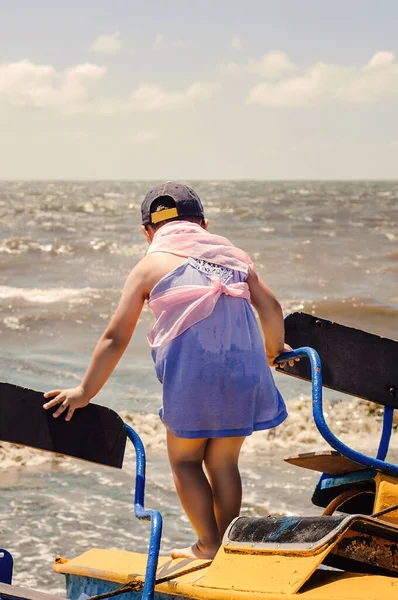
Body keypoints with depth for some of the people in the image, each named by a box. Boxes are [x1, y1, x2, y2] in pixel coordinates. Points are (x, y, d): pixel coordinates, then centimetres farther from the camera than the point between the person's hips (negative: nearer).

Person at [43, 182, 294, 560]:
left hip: (192, 373, -3)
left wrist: (84, 392, 11)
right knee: (223, 462, 17)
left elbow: (116, 338, 4)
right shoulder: (231, 253, 16)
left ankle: (208, 545, 15)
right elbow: (270, 307, 10)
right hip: (244, 370, 4)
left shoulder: (149, 266, 6)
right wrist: (274, 351, 29)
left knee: (184, 459, 16)